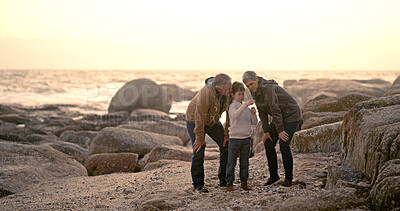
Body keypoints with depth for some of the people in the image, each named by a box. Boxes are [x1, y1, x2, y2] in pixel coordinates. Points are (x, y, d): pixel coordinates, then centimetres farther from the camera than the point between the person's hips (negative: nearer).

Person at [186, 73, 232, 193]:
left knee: (226, 146, 0)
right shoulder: (205, 95, -39)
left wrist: (227, 133, -8)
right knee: (199, 152, -10)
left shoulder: (229, 92, -20)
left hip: (213, 121, 6)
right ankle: (198, 185, 3)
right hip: (195, 120, -6)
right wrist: (200, 138, -22)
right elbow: (200, 117, -31)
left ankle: (224, 181, 11)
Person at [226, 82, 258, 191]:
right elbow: (235, 115, -30)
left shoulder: (246, 107, 10)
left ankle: (244, 182, 18)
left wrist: (253, 114, -10)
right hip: (234, 138, -5)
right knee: (231, 163, 0)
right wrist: (245, 105, -36)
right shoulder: (232, 106, -7)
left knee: (245, 162, 10)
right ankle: (229, 183, 7)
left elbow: (254, 122, 9)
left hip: (246, 138, 5)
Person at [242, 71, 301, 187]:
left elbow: (275, 110, -27)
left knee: (284, 145, -17)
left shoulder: (267, 88, -29)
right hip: (280, 117, 9)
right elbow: (262, 111, 3)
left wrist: (280, 131, -24)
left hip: (292, 115, -8)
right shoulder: (254, 91, -1)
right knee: (268, 143, 2)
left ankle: (288, 178, -6)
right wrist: (266, 131, -1)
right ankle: (273, 175, 14)